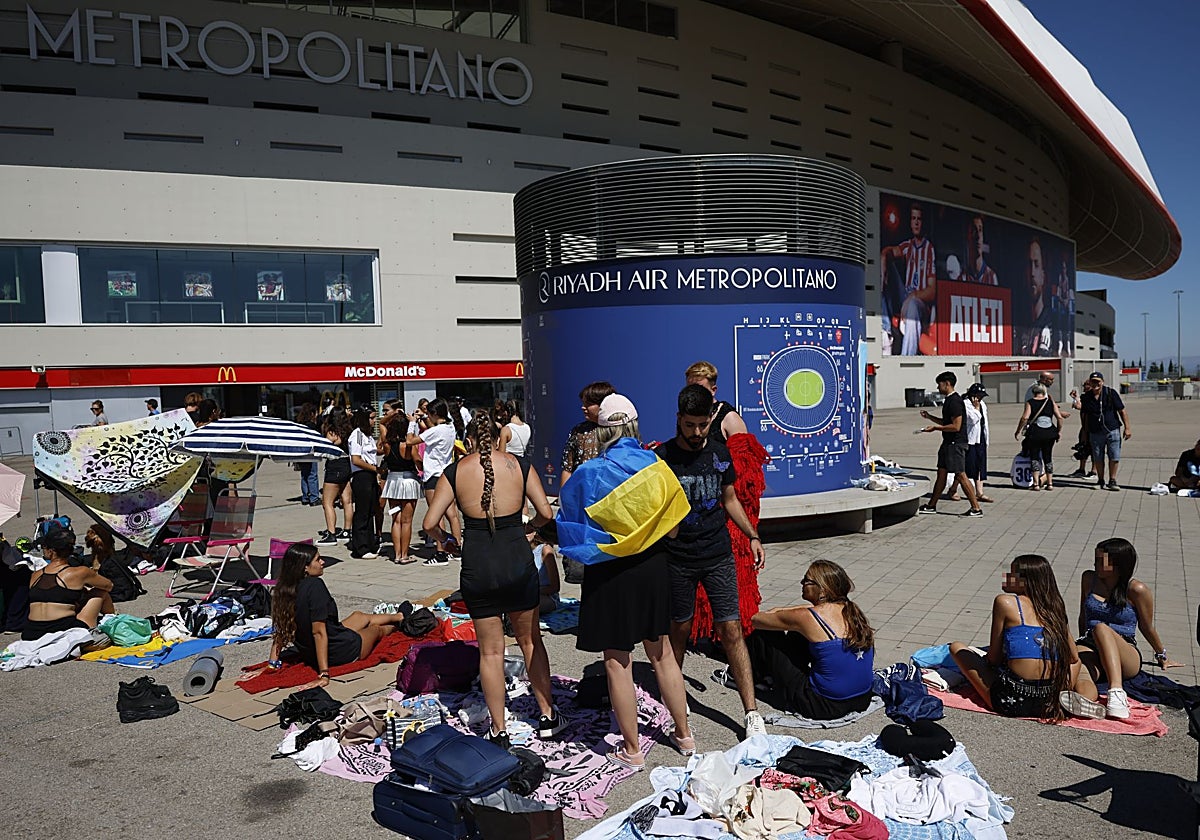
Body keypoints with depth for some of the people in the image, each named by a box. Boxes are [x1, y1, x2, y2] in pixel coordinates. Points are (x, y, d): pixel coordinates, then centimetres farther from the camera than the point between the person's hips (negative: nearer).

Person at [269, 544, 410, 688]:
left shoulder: (284, 590, -6)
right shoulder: (314, 585, -31)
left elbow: (281, 630, -1)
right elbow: (319, 632, -33)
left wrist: (273, 664, 6)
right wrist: (324, 675, -31)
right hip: (339, 653, -8)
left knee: (359, 617, 33)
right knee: (376, 629, 25)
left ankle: (398, 616, 63)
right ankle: (398, 623, 61)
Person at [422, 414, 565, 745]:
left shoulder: (454, 472, -1)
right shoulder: (519, 465, 0)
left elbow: (430, 523, -4)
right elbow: (546, 513, -2)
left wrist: (445, 540, 17)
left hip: (477, 566, -1)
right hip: (518, 560, 1)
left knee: (491, 651, 12)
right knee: (530, 640, 19)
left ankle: (499, 730, 21)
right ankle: (548, 717, 28)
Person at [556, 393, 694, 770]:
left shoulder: (588, 473, -13)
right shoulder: (656, 467, -6)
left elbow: (568, 521, -5)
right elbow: (672, 529, -2)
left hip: (609, 574, -4)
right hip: (652, 569, 4)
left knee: (617, 662, 8)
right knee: (661, 653, 19)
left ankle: (631, 750, 20)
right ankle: (684, 735, 32)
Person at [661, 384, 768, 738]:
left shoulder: (720, 453, 4)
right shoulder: (663, 456, -7)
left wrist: (753, 536, 8)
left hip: (718, 555, 2)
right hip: (677, 558, -2)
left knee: (731, 630, -2)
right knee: (680, 628, 12)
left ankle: (752, 713, 3)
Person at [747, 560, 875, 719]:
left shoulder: (807, 617, -15)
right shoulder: (852, 610, 2)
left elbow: (756, 620, 0)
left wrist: (774, 613, 23)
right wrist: (778, 611, 25)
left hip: (825, 707, -7)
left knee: (761, 637, 5)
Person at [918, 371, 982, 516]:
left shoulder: (955, 401, -18)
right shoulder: (949, 400, 15)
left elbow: (956, 426, -23)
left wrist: (935, 427, -17)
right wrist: (929, 416, 20)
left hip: (956, 443, -11)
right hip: (949, 443, 11)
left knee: (961, 475, -7)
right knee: (941, 473, 14)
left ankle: (976, 508, -1)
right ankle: (931, 506, 22)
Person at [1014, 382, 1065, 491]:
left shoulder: (1030, 403, -2)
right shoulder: (1051, 401, 6)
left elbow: (1025, 418, -15)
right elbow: (1059, 417, 0)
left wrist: (1018, 432, -9)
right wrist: (1059, 431, 11)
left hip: (1035, 434, -3)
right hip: (1049, 434, 3)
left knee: (1034, 457, 6)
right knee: (1048, 457, 13)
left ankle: (1036, 483, -1)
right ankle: (1050, 483, 15)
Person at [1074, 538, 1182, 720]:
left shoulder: (1136, 590, -3)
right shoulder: (1089, 579, 10)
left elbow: (1147, 627, 12)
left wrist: (1162, 657, 23)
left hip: (1126, 657, -3)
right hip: (1089, 647, 4)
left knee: (1101, 628, -39)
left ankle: (1117, 692, -54)